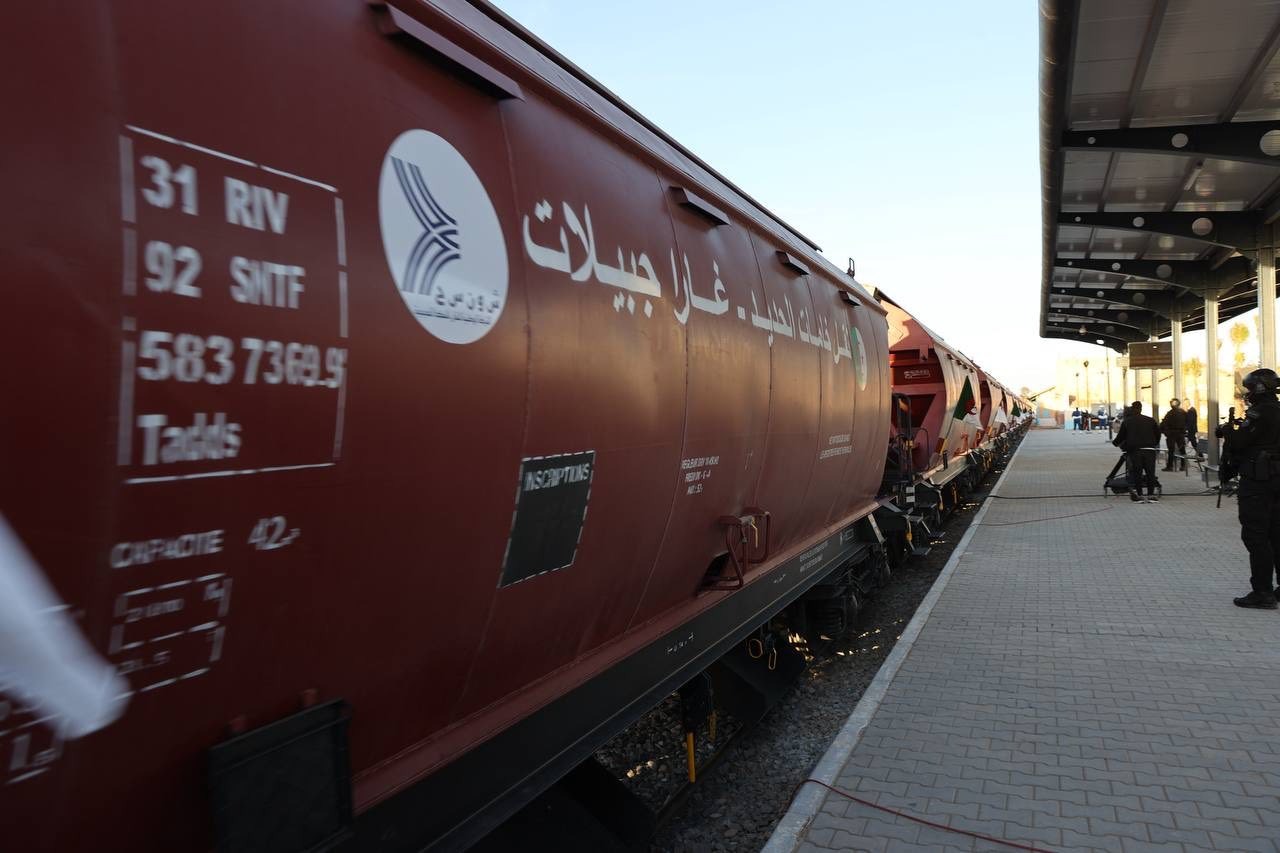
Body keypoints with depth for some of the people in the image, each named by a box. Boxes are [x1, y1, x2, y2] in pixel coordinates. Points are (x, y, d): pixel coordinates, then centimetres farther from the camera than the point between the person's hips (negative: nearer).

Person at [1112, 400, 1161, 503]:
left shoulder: (1126, 422, 6)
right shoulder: (1151, 420, 11)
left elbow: (1121, 436, 10)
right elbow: (1158, 434, 17)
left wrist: (1114, 442, 30)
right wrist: (1155, 445, 33)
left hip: (1134, 451, -1)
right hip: (1150, 450, 1)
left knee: (1136, 473, 5)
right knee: (1150, 473, 8)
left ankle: (1138, 495, 3)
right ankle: (1151, 494, 8)